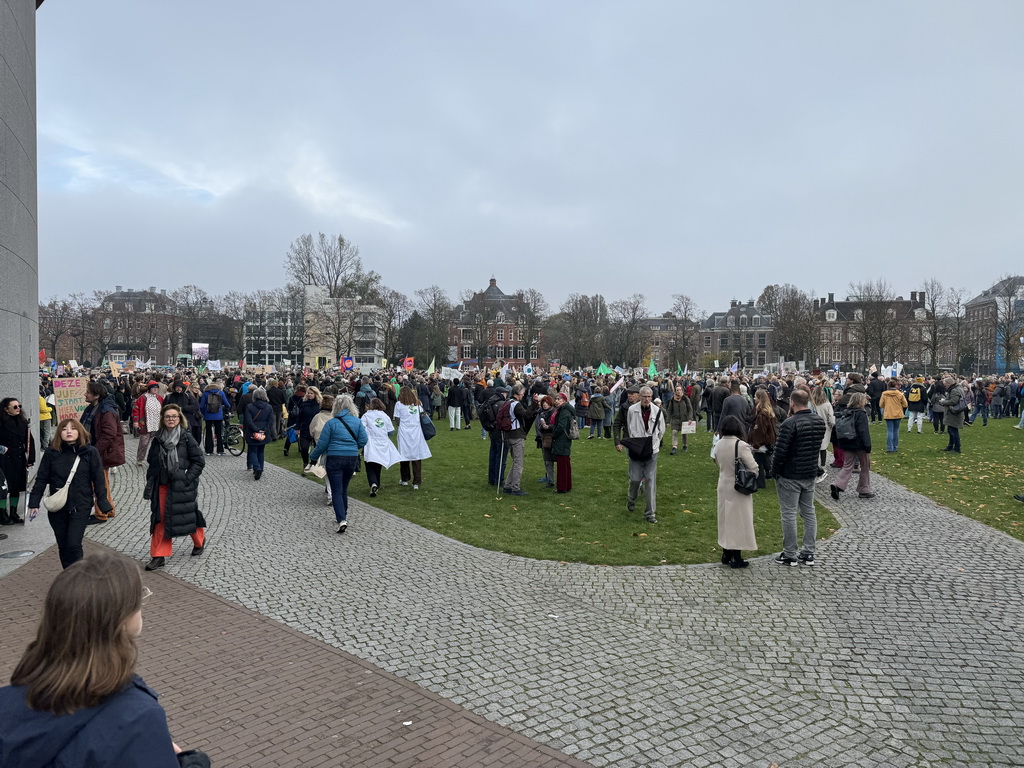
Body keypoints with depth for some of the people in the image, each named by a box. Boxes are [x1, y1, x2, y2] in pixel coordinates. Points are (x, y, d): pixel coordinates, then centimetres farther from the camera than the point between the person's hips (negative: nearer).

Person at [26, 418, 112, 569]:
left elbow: (98, 480, 0)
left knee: (74, 545, -11)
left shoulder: (90, 452, -4)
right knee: (63, 547, 11)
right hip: (57, 507, 3)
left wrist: (104, 505, -2)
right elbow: (41, 479, 6)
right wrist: (34, 503, 3)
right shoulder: (51, 452, 0)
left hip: (81, 507, -3)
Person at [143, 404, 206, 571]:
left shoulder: (187, 438, -8)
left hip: (182, 487, -4)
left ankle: (199, 542, 36)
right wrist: (150, 483, 7)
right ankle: (159, 556, 7)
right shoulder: (158, 439, 5)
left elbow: (199, 461, -8)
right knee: (160, 519, 1)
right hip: (162, 486, 4)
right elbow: (152, 463, 14)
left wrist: (187, 478, -15)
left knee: (188, 516, 9)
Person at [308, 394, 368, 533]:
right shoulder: (357, 421, 1)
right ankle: (343, 515, 32)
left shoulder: (331, 423, -9)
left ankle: (342, 520, -15)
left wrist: (312, 458, 10)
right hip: (352, 459, 4)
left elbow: (322, 444, -5)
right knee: (344, 489, 21)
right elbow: (363, 440, 0)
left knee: (337, 491, -3)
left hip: (335, 459, -4)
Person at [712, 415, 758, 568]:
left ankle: (726, 554, 25)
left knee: (725, 519, 16)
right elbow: (753, 468, -16)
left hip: (723, 486, 5)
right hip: (739, 488, -5)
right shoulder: (741, 445, -21)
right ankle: (736, 558, 11)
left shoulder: (718, 445, -3)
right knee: (738, 520, 5)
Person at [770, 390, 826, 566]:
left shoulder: (790, 424, -21)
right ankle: (809, 553, 20)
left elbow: (780, 452, -20)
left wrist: (774, 472, -7)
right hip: (811, 474, 7)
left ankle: (790, 555, 8)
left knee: (789, 514, 1)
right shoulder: (820, 421, 3)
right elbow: (819, 446, 12)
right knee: (809, 512, 14)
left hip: (790, 476, -7)